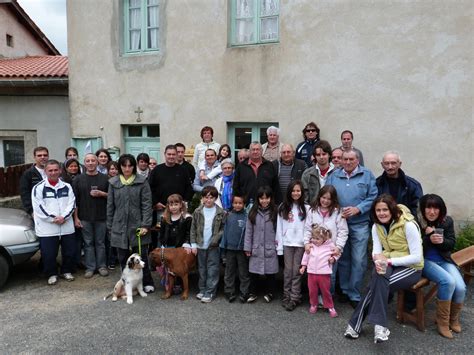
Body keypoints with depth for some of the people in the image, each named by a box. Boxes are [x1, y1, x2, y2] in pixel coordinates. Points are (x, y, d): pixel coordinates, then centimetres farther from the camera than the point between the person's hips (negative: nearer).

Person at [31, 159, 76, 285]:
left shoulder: (67, 187, 8)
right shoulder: (38, 188, -2)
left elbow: (71, 204, 2)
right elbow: (39, 207, -8)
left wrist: (63, 217, -13)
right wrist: (53, 218, -14)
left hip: (67, 226, 3)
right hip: (47, 228, -3)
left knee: (69, 251, 10)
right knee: (48, 254, 4)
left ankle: (66, 271, 30)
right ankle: (51, 274, 24)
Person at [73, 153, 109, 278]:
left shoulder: (105, 178, 5)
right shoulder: (78, 179, 4)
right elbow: (75, 200, 3)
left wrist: (101, 194, -11)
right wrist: (76, 218, -2)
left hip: (101, 217, 0)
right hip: (85, 218, 0)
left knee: (100, 242, 7)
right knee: (88, 243, 6)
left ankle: (101, 266, 17)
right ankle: (90, 267, 15)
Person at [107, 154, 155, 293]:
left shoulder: (142, 182, -3)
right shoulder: (113, 183, 6)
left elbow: (147, 205, -6)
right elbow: (110, 206, 9)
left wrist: (145, 225, -12)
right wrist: (110, 226, 9)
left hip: (137, 226, -3)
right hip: (119, 227, 3)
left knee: (141, 256, 4)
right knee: (123, 258, 10)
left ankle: (147, 283, 20)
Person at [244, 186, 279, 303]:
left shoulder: (275, 212, -4)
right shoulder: (253, 212, 1)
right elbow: (249, 230, 2)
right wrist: (247, 247, 1)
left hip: (270, 248, -1)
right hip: (256, 248, 1)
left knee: (270, 272, 10)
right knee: (254, 272, 8)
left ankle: (269, 293, 29)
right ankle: (252, 293, 25)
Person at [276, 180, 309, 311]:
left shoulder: (306, 208, 2)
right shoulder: (283, 208, 5)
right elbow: (279, 227, 3)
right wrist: (279, 246, -1)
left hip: (301, 244, -1)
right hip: (287, 243, 1)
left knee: (296, 271, 3)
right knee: (288, 270, 5)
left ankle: (295, 298, 9)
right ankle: (286, 296, 15)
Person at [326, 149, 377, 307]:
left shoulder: (367, 175, 3)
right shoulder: (333, 176, 8)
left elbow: (373, 197, -4)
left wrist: (357, 209, -15)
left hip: (359, 224, -2)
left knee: (358, 261, -2)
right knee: (343, 259, 12)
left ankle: (354, 295, 13)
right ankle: (345, 290, 28)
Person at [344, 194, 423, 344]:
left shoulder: (408, 225, -20)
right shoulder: (377, 226, -1)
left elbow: (417, 257, -20)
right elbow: (377, 251, -6)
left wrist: (389, 261, -27)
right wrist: (378, 259, -31)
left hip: (411, 268, -5)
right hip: (389, 265, 5)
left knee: (378, 283, -29)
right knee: (378, 282, -29)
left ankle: (356, 324, -24)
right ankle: (380, 325, -20)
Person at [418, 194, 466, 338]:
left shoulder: (447, 221, 0)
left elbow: (451, 244, 3)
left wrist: (442, 241, -19)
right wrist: (428, 238, -25)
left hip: (444, 260, 5)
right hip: (425, 261, -5)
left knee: (460, 287, -16)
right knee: (448, 281, -28)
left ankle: (453, 319, 14)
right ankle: (442, 322, -9)